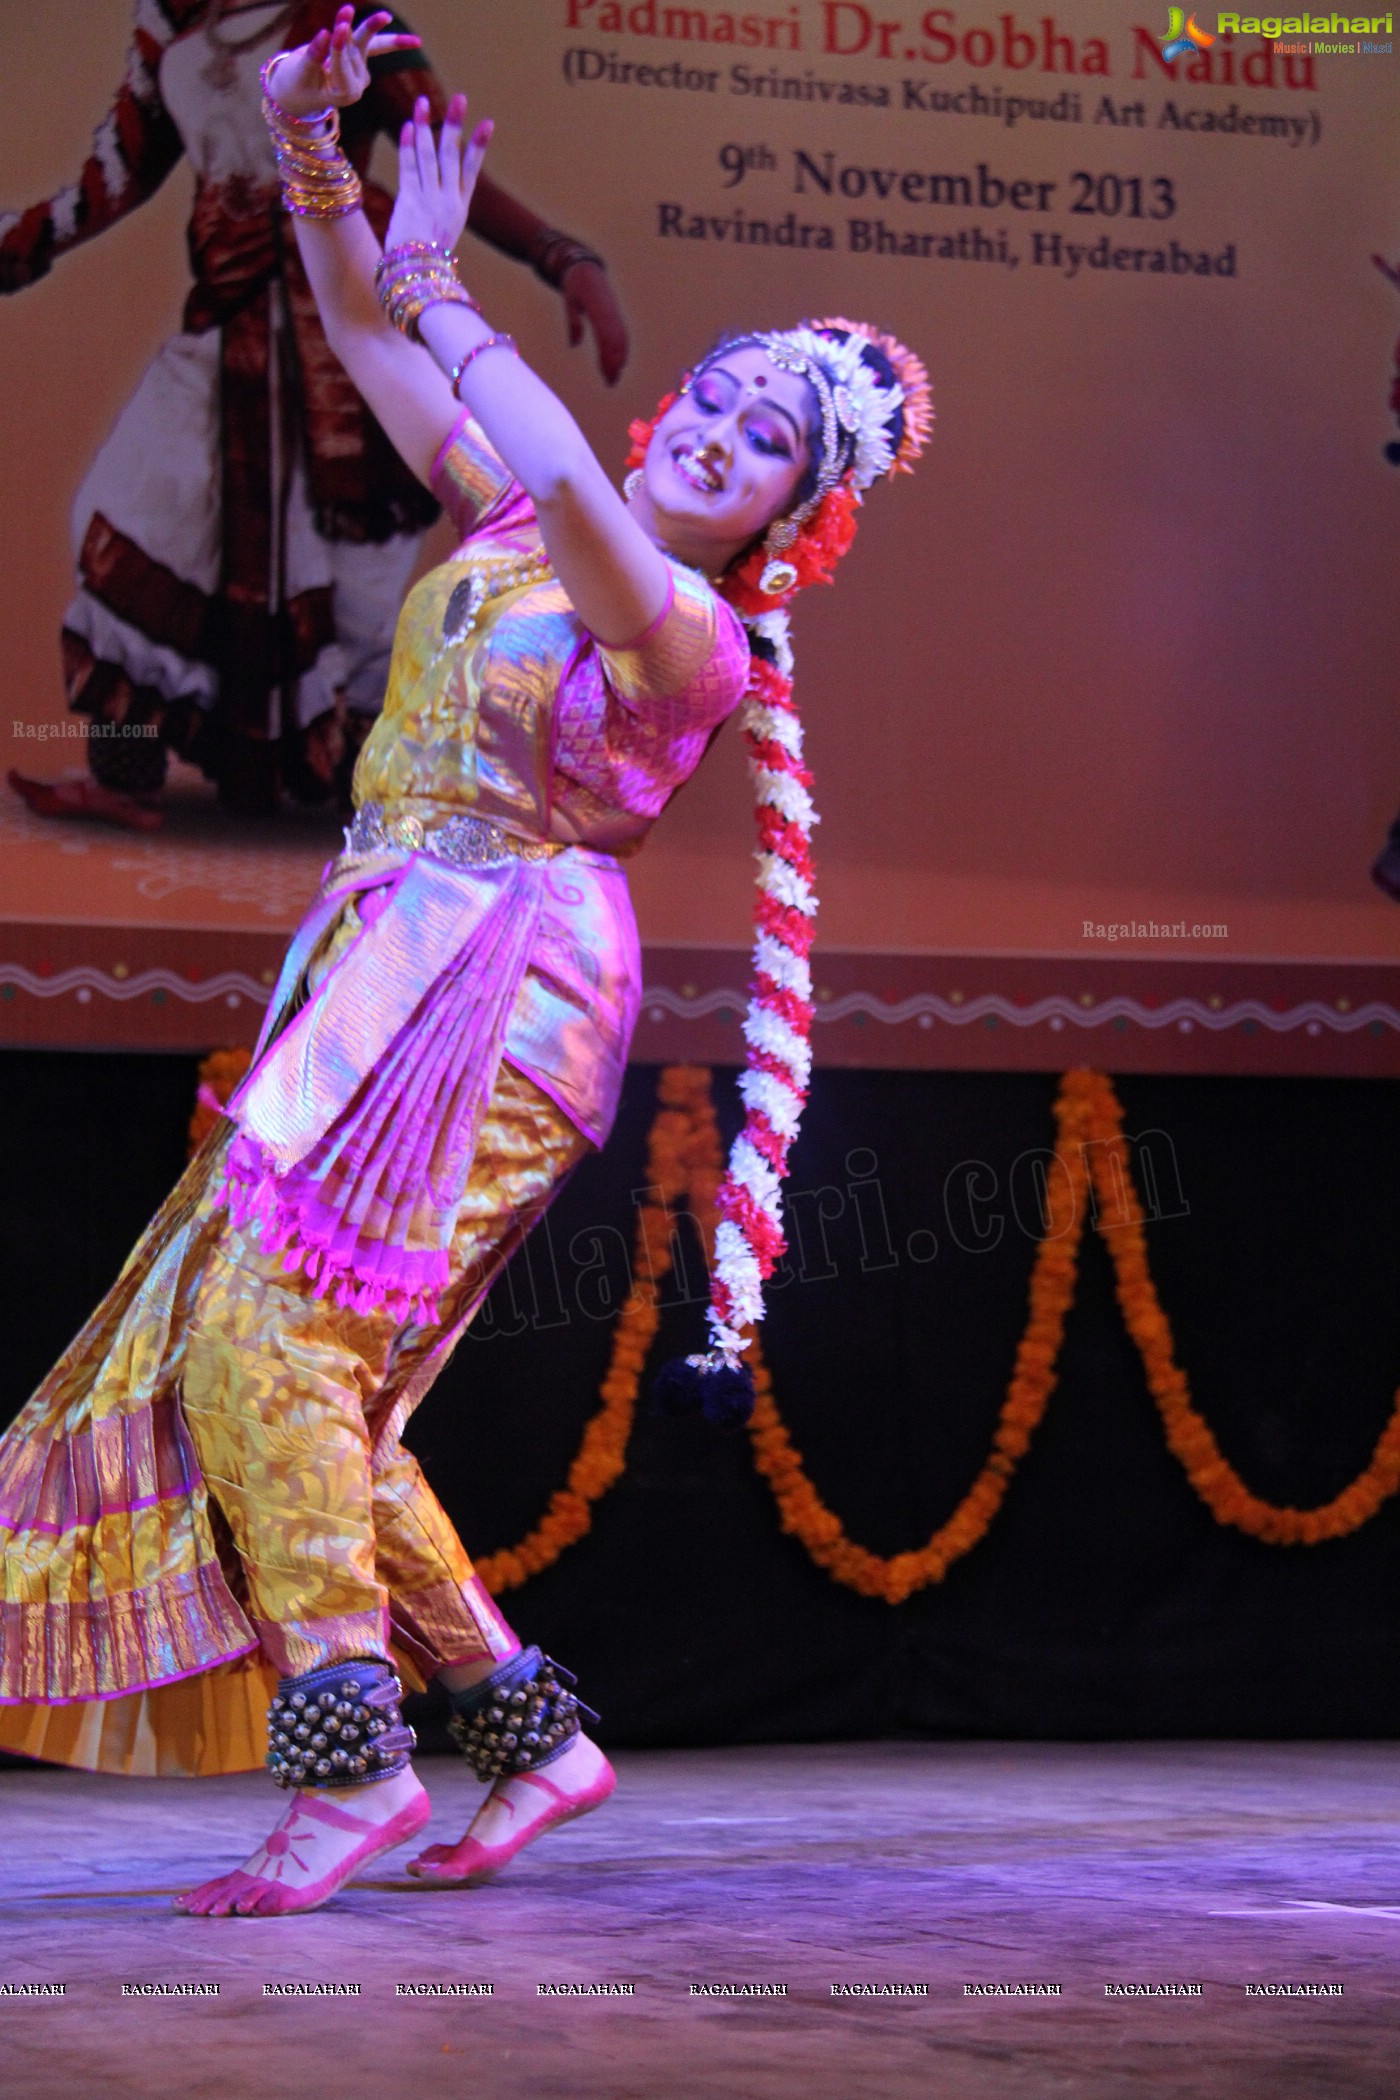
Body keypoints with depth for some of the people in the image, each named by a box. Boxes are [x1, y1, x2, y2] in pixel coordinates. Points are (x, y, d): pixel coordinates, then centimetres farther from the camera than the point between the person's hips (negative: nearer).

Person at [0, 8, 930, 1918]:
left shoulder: (696, 635, -6)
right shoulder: (509, 523, 16)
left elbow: (580, 504, -27)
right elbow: (371, 338, 16)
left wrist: (445, 290, -21)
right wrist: (309, 154, 1)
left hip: (508, 986, -8)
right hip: (387, 978, 8)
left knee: (271, 1331, -21)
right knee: (279, 1377, 4)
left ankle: (350, 1755, -20)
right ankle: (530, 1730, 12)